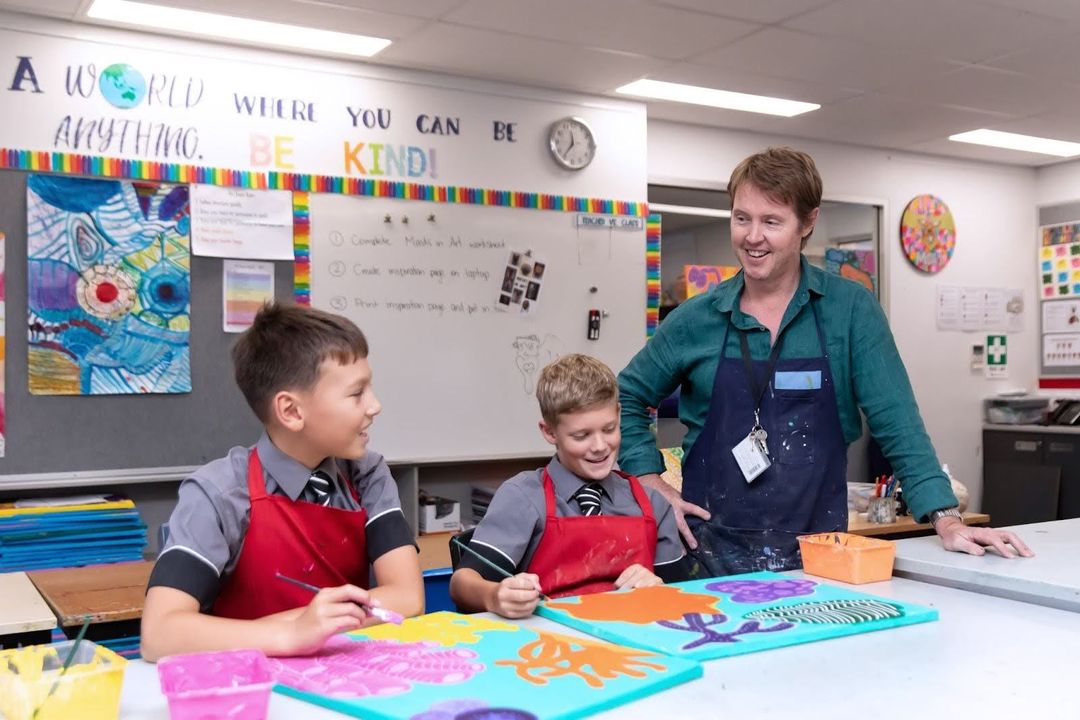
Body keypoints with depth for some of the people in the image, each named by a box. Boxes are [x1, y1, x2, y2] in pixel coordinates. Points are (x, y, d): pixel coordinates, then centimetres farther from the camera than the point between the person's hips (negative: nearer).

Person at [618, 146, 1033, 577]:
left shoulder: (850, 310, -3)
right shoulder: (697, 319, 0)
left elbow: (896, 423, -5)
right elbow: (627, 399, 10)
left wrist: (945, 519, -13)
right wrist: (653, 485, 0)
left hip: (816, 556, 0)